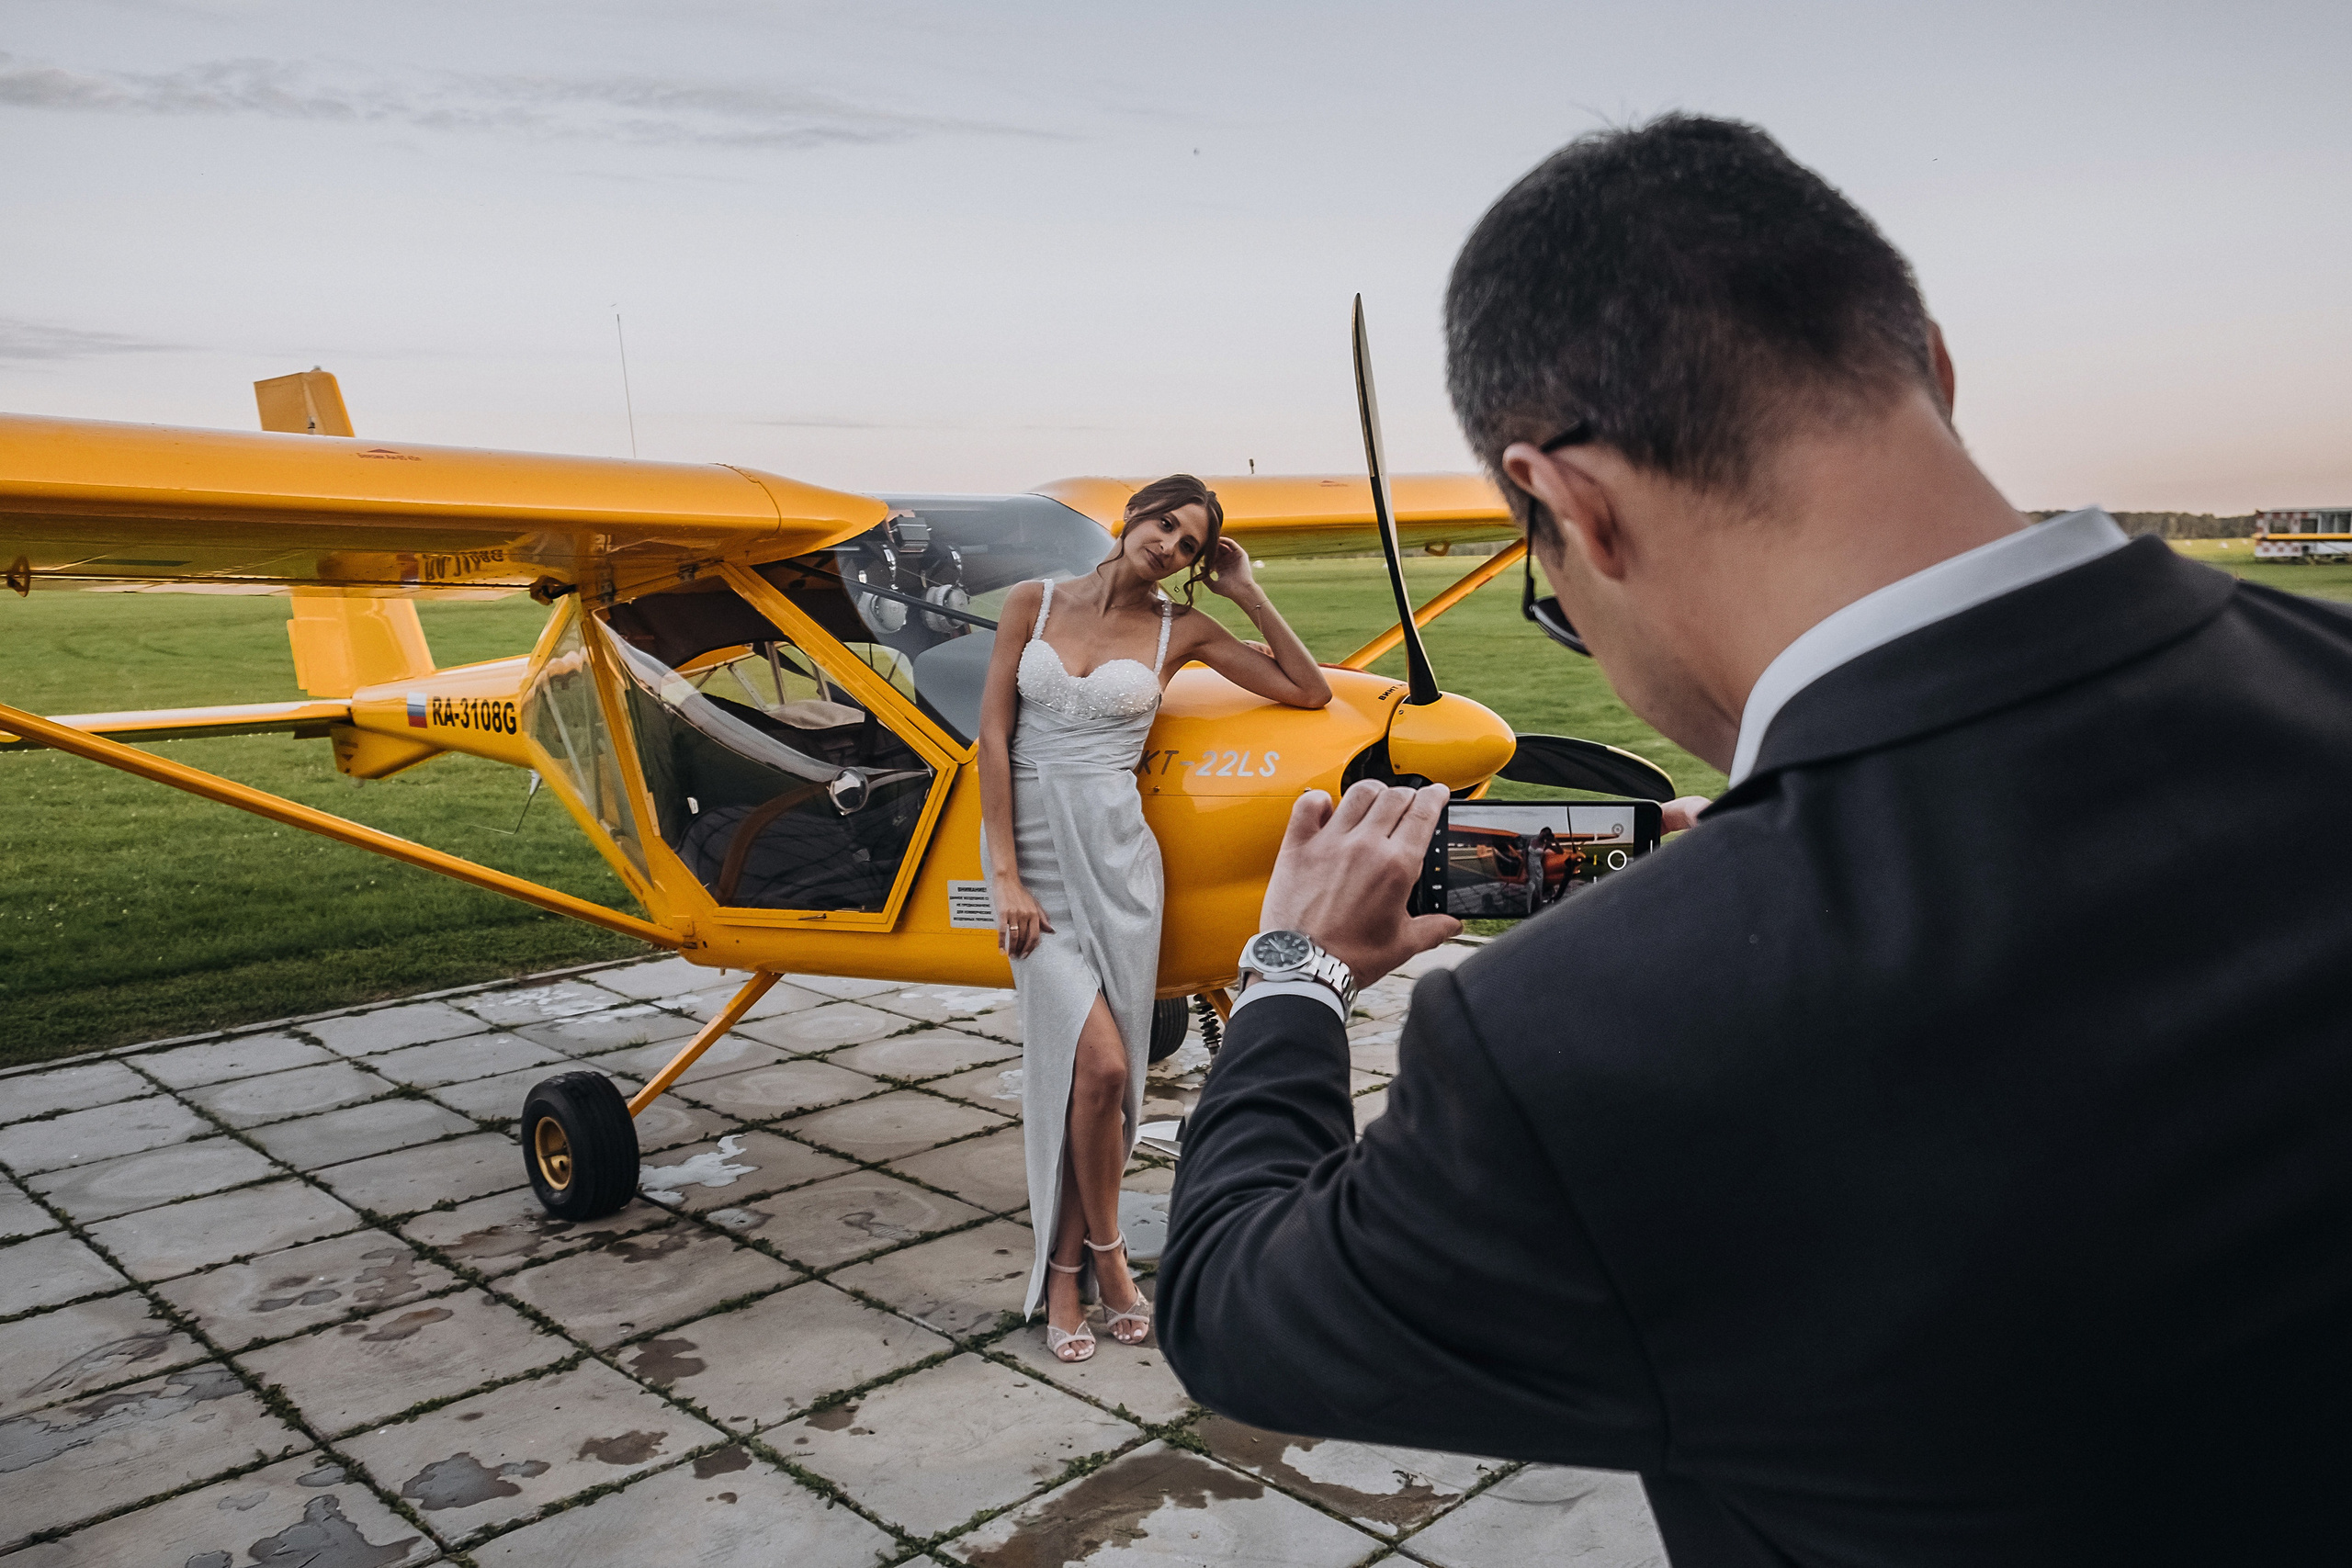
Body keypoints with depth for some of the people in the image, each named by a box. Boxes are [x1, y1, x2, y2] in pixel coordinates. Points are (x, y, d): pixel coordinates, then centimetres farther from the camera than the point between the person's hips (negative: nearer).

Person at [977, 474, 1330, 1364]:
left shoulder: (1181, 631, 6)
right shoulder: (1034, 603, 5)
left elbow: (1309, 693, 7)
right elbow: (993, 736, 0)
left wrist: (1248, 594, 3)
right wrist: (1004, 874, -8)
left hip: (1117, 855, 1)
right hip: (1031, 850, -1)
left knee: (1098, 1074, -1)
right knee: (1095, 1063, -13)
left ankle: (1065, 1270, 18)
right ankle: (1104, 1248, 10)